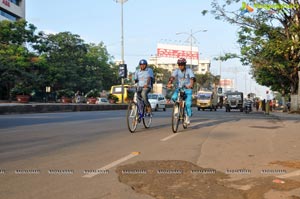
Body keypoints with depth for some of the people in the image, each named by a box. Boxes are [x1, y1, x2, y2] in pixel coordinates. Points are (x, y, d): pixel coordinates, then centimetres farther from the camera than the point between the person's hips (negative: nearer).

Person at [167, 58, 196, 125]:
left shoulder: (189, 70, -10)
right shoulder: (176, 71, -5)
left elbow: (192, 78, -26)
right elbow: (172, 77, -21)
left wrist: (191, 84, -47)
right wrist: (169, 83, -41)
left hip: (187, 89, -2)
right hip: (179, 88, 2)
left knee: (188, 103, -15)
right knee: (174, 97, -26)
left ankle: (187, 117, 4)